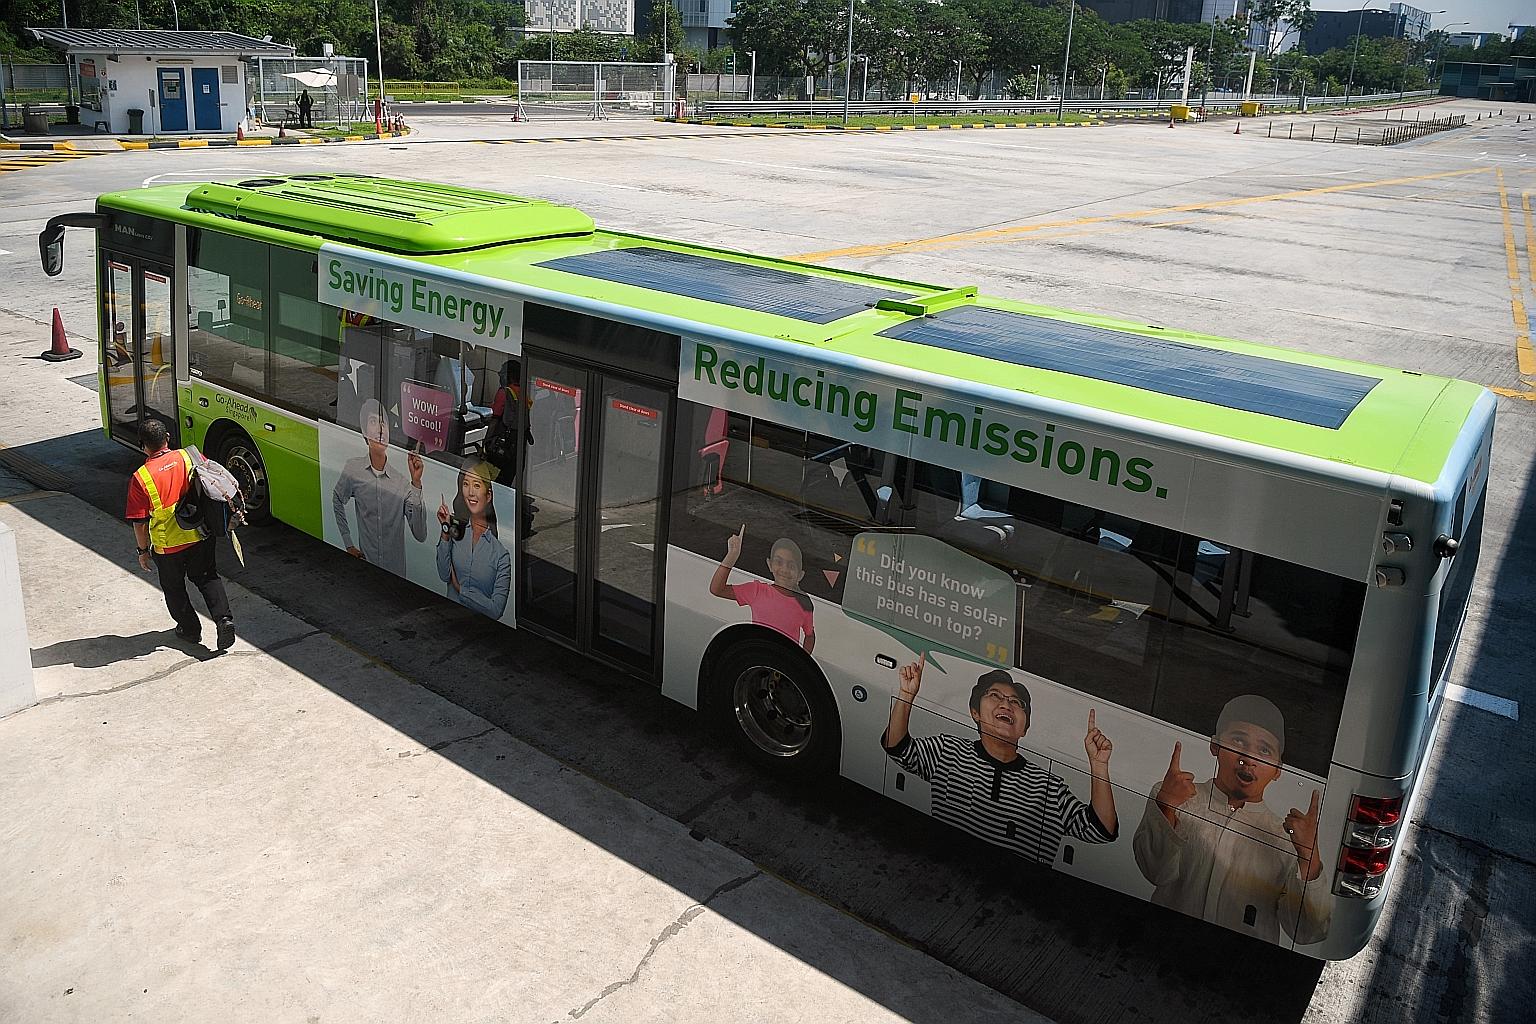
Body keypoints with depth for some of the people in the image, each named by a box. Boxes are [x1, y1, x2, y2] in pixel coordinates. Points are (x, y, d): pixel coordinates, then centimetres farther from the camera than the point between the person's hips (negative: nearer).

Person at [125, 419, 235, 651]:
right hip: (200, 536, 3)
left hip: (167, 546, -3)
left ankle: (190, 629, 29)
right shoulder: (190, 457, -9)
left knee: (174, 588, 19)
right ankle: (224, 619, 3)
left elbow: (139, 523, -12)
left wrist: (143, 550, 2)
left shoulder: (140, 478, -17)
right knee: (207, 578, 20)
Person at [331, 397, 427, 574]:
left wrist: (416, 482, -20)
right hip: (365, 565, 0)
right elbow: (337, 501, 11)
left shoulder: (401, 482, -11)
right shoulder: (353, 468, -9)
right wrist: (348, 544, 8)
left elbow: (420, 535, -15)